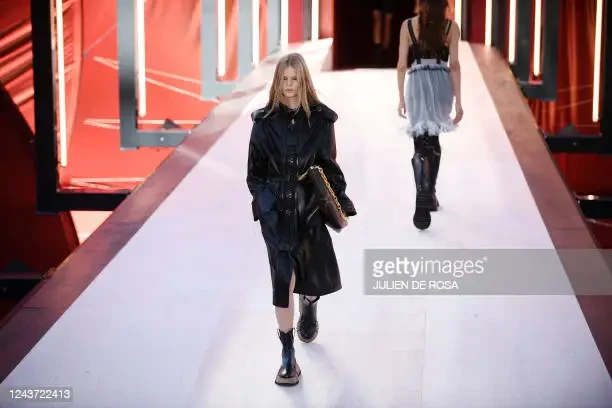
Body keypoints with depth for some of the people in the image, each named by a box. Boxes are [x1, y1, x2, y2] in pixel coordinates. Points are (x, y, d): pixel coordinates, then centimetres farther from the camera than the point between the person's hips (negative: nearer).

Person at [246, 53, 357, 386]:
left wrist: (339, 204, -1)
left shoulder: (320, 119, -1)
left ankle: (309, 303, 53)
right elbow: (255, 170, 4)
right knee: (283, 276, -7)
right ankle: (288, 356, 0)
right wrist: (264, 199, -7)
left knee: (314, 271, 13)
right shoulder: (265, 121, -1)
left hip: (311, 206, 1)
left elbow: (329, 167, 4)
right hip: (276, 209, -1)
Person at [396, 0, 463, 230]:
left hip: (417, 85, -1)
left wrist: (401, 98, 9)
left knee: (422, 144, -3)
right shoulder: (451, 27, 4)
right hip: (442, 84, 2)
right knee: (432, 140, 20)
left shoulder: (408, 26, 3)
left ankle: (424, 204, -18)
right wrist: (458, 101, 2)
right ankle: (430, 195, 25)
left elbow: (402, 65, 2)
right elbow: (454, 65, -1)